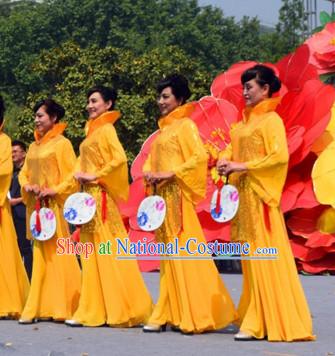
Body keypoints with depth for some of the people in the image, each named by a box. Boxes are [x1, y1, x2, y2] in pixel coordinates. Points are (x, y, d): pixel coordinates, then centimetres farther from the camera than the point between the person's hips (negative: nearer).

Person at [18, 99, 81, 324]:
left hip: (54, 205, -7)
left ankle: (62, 307, 0)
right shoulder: (34, 146, 16)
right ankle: (43, 307, 10)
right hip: (35, 205, 7)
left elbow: (71, 174, -9)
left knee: (57, 254, -6)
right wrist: (27, 186, -2)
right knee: (40, 255, 7)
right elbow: (24, 173, 18)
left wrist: (55, 190, -19)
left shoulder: (62, 143, -4)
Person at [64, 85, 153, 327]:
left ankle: (122, 310, -2)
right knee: (92, 253, 8)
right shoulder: (92, 130, 18)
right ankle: (93, 311, 11)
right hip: (89, 196, 9)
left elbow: (120, 158, -21)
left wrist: (96, 176, -16)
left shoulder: (106, 129, -7)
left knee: (107, 252, -7)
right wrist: (80, 174, 3)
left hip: (101, 196, -9)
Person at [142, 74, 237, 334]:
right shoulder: (163, 128, 19)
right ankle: (169, 315, 11)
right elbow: (151, 159, 24)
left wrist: (170, 173, -18)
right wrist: (149, 173, 2)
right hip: (162, 195, 8)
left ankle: (197, 316, -5)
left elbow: (200, 157, -18)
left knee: (184, 253, -9)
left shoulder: (185, 125, -5)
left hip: (178, 195, -8)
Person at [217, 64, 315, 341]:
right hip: (243, 196, 8)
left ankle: (262, 323, -4)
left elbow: (280, 155, -19)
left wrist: (242, 167, -18)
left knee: (265, 258, -6)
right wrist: (225, 159, -1)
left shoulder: (271, 120, -8)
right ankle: (257, 321, 14)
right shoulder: (246, 120, 16)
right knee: (252, 259, 9)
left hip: (260, 196, -8)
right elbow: (234, 147, 22)